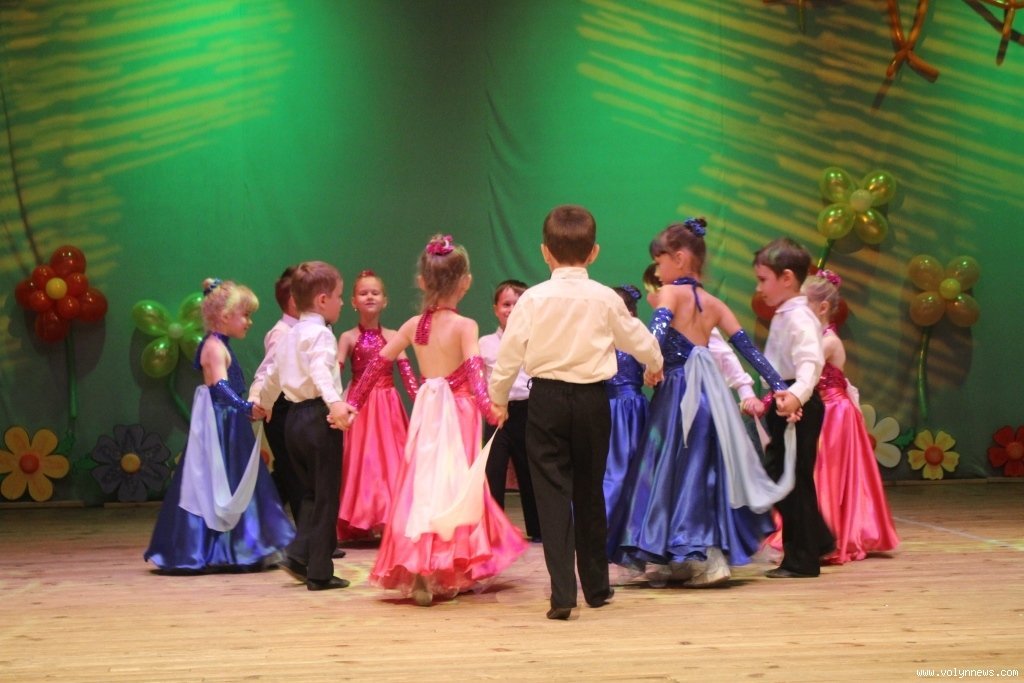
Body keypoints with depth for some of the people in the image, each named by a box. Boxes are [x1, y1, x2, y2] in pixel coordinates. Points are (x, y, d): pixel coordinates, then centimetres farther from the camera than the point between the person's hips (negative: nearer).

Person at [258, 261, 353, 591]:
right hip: (319, 418, -8)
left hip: (294, 418, 8)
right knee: (326, 497, -1)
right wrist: (335, 402, -45)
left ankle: (298, 553, 7)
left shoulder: (288, 336, 15)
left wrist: (263, 403, 47)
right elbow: (320, 371, -29)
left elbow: (272, 374, 28)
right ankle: (320, 572, 2)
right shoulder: (320, 334, -10)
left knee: (311, 493, 20)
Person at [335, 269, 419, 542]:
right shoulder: (348, 338, 2)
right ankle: (360, 524, 3)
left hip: (388, 406, 2)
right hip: (359, 406, -2)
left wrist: (419, 399, -12)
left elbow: (406, 372, 1)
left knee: (391, 458, -1)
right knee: (362, 460, -2)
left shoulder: (392, 337, 7)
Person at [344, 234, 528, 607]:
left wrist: (353, 402, 12)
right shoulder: (465, 326, -10)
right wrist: (487, 405, -36)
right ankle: (447, 575, 2)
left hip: (426, 413, 4)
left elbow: (378, 363, 7)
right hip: (458, 413, -4)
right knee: (453, 489, 3)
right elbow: (474, 370, -25)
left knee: (423, 486, 9)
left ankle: (417, 574, 6)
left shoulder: (413, 325, 4)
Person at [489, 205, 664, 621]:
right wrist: (654, 365, 36)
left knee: (552, 493, 0)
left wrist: (498, 397, 12)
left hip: (547, 399, -2)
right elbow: (636, 338, 14)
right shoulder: (605, 298, -1)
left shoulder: (533, 298, -6)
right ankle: (596, 586, 25)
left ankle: (562, 593, -9)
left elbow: (510, 352, -4)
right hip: (593, 399, 2)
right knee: (590, 492, 15)